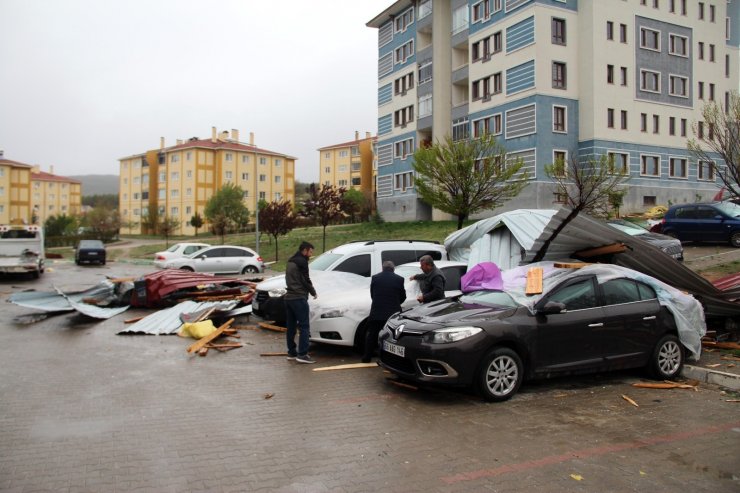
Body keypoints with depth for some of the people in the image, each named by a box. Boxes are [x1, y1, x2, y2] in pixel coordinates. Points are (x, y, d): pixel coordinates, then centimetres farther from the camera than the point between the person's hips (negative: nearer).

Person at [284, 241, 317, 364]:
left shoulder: (290, 261, 17)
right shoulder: (301, 261, -11)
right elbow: (305, 280, -13)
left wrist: (309, 287, 16)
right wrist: (313, 292, 3)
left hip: (289, 297, 9)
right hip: (299, 298, -9)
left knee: (291, 326, 12)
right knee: (304, 327, -7)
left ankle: (291, 352, 18)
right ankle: (302, 354, -11)